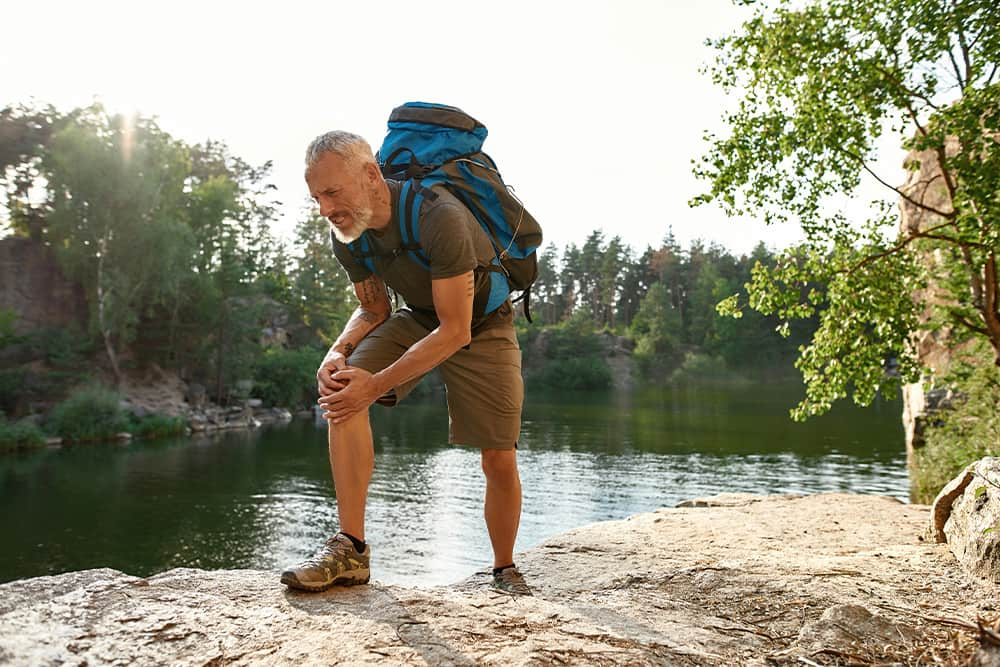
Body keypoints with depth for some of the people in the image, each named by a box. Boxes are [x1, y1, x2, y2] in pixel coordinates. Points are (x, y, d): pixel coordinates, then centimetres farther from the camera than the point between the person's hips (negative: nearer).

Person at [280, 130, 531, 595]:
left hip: (481, 326, -4)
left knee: (499, 462, -7)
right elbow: (374, 310, 1)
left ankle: (505, 569, 22)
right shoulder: (347, 233, -13)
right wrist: (338, 351, -21)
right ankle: (350, 549, -18)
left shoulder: (439, 217, -34)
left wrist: (376, 385, -35)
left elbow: (456, 331, -32)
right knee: (341, 386, -22)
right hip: (418, 320, 5)